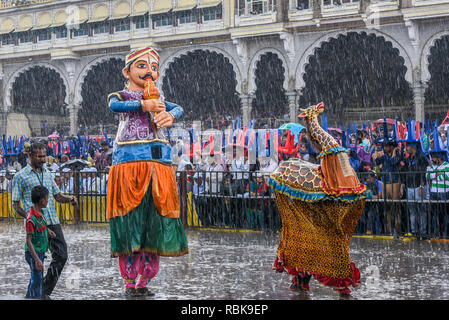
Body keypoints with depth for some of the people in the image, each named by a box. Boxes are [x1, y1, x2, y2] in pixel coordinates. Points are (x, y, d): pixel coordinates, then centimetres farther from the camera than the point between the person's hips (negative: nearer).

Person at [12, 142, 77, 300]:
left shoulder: (47, 174, 19)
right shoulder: (20, 177, 2)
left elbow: (58, 196, 22)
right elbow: (15, 205, 1)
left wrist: (69, 199, -1)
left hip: (53, 221, 5)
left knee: (61, 255, 0)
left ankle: (45, 291, 12)